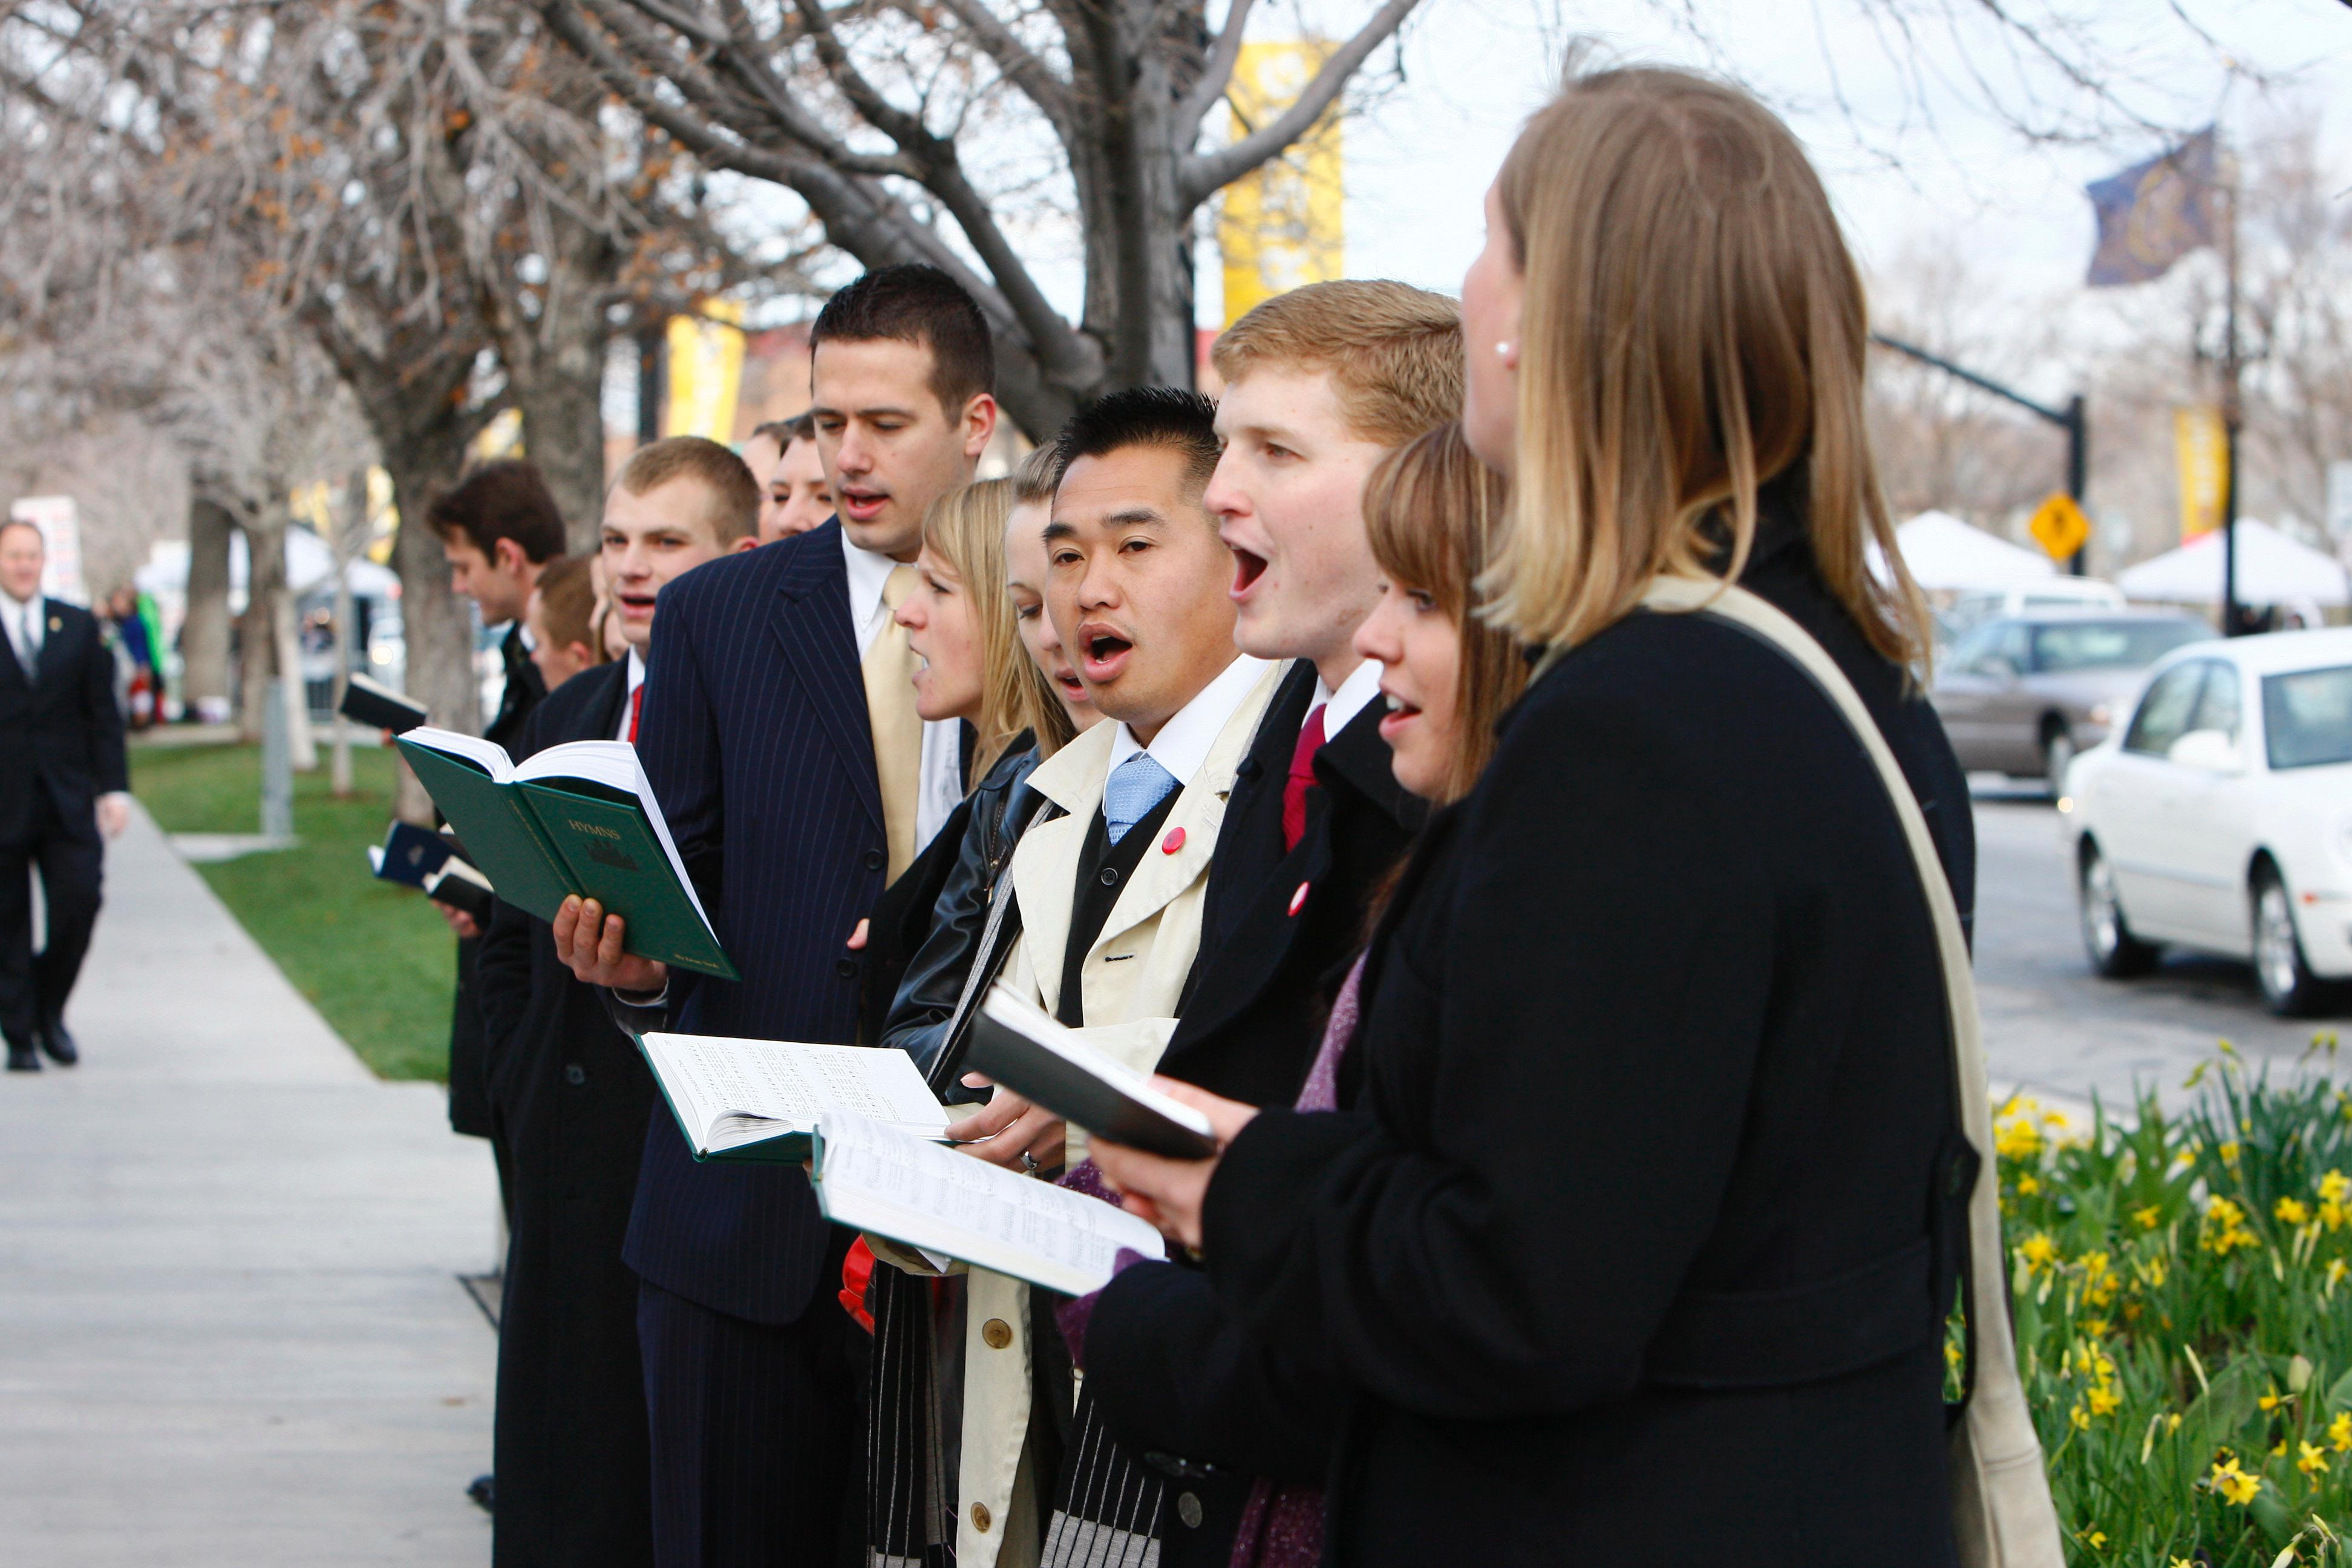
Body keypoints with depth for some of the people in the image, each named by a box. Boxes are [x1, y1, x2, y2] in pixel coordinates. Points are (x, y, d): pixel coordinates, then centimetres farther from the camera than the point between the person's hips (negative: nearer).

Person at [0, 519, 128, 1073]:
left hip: (67, 801, 2)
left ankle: (49, 1009, 16)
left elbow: (103, 714, 9)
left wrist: (113, 788, 1)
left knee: (78, 903, -7)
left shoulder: (79, 627, 10)